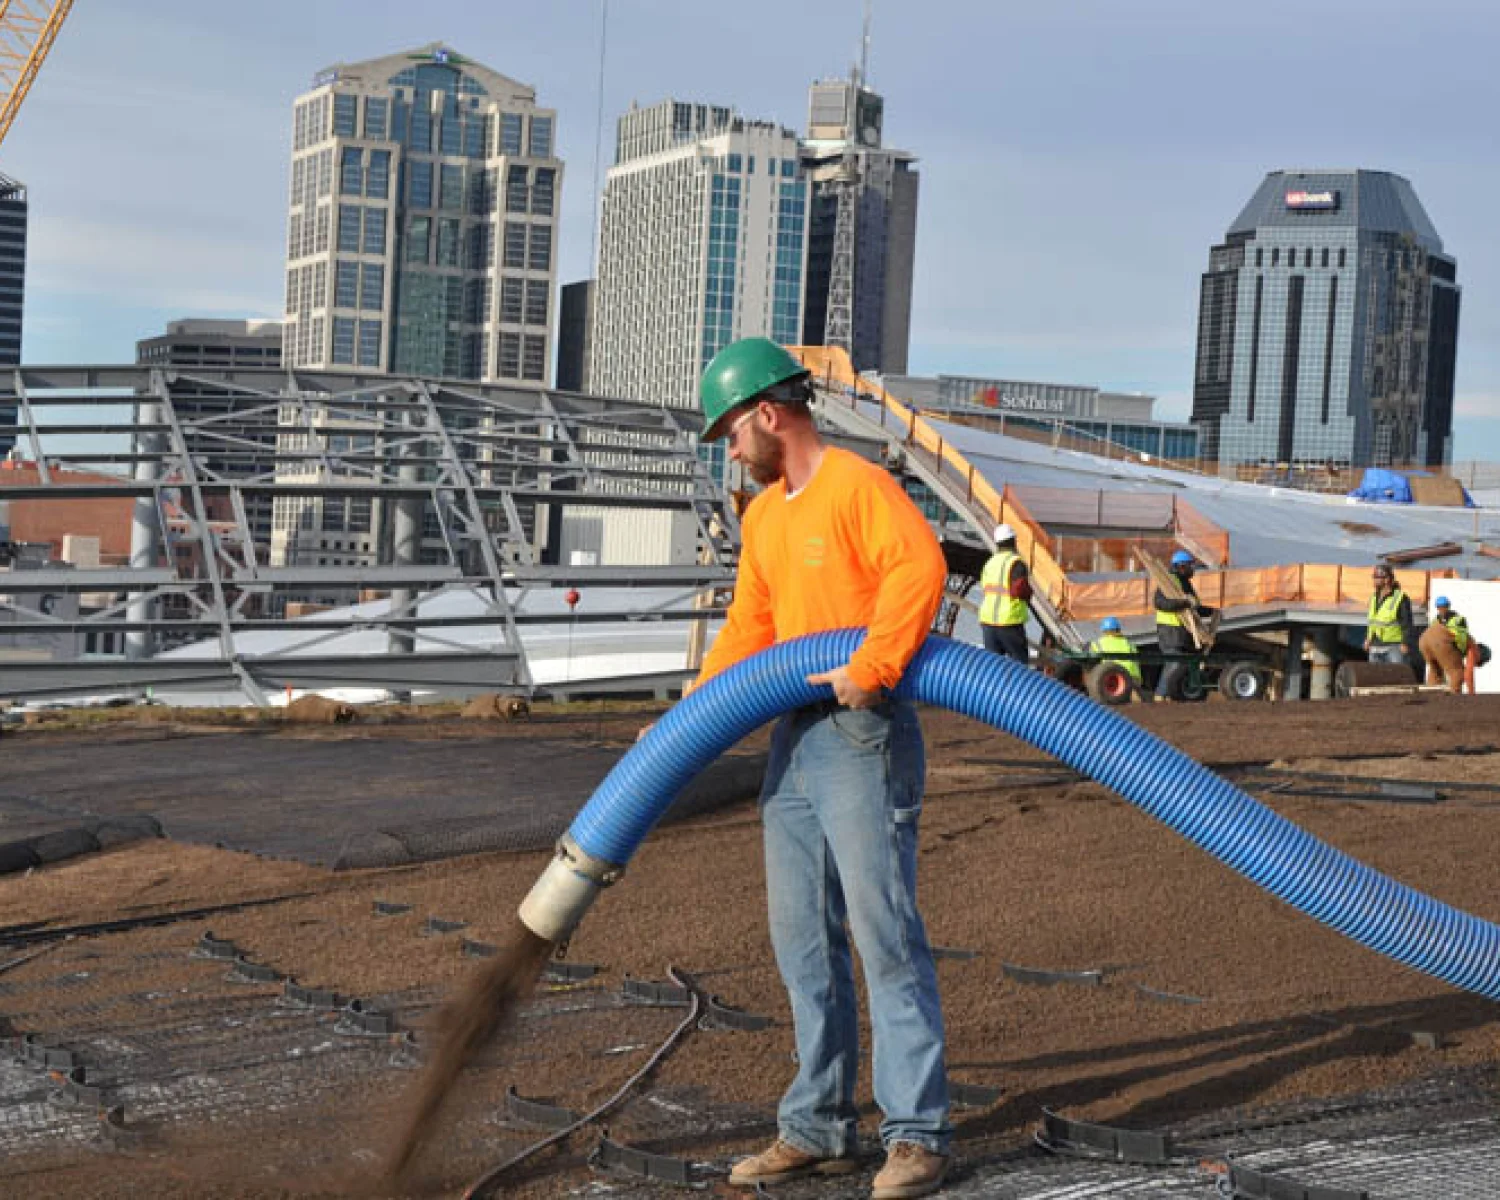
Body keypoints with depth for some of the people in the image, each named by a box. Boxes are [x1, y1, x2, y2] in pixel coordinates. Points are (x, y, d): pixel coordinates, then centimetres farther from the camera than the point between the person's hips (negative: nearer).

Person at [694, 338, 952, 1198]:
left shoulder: (859, 486, -11)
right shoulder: (763, 517, 17)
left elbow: (920, 567, -28)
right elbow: (750, 629, 23)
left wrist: (871, 669, -33)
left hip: (862, 737, -9)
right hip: (794, 740, 9)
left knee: (884, 929, -7)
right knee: (803, 936, 10)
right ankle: (819, 1128, 18)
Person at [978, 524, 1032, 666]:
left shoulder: (990, 563, 10)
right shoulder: (1016, 563, -13)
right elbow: (1023, 592, -16)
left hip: (988, 618, 6)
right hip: (1009, 621, -6)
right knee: (1020, 660, 3)